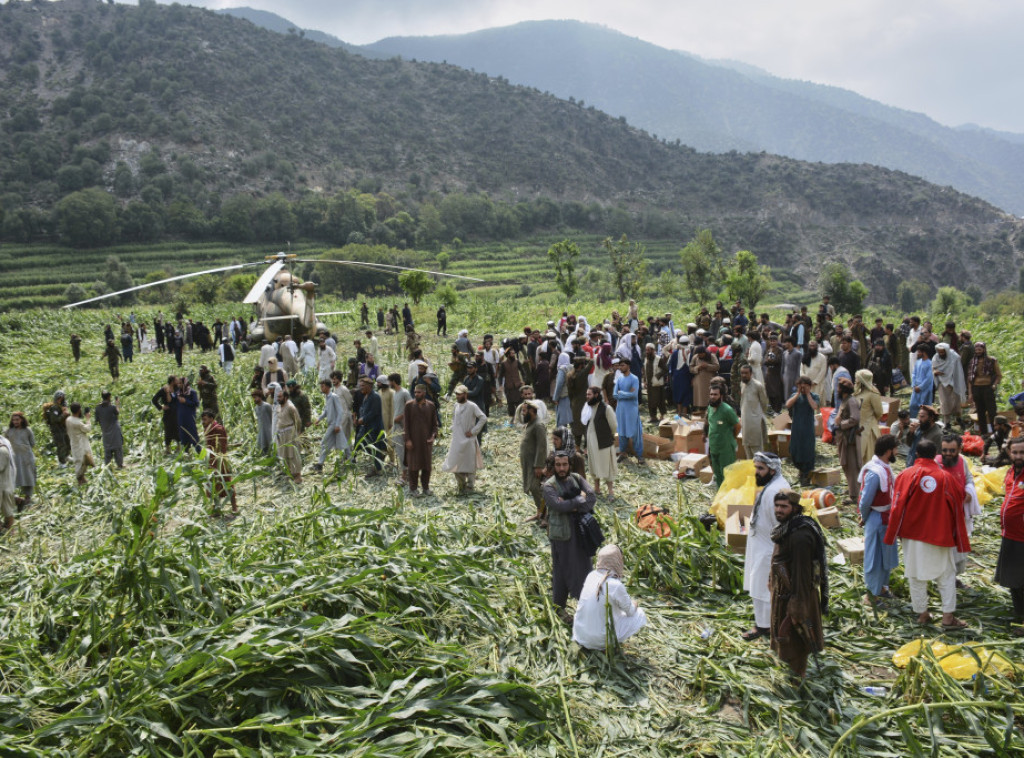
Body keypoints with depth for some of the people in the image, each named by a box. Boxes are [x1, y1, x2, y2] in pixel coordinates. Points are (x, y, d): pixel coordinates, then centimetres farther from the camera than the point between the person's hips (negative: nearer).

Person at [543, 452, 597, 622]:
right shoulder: (549, 486, -13)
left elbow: (592, 496, -11)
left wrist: (574, 506, -23)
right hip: (561, 533, -5)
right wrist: (580, 499, -16)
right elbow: (560, 506, -28)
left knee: (583, 565, 14)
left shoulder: (577, 479, 2)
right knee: (562, 570, 4)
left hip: (580, 530, 5)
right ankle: (559, 607, 20)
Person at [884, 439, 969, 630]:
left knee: (916, 575, 11)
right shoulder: (945, 477, -4)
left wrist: (893, 534, 1)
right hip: (940, 534, 0)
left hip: (913, 534, 0)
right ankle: (948, 616, 7)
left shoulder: (906, 475, -9)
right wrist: (960, 539, 12)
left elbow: (898, 507, -9)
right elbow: (957, 508, 2)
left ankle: (922, 613, 17)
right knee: (946, 574, 11)